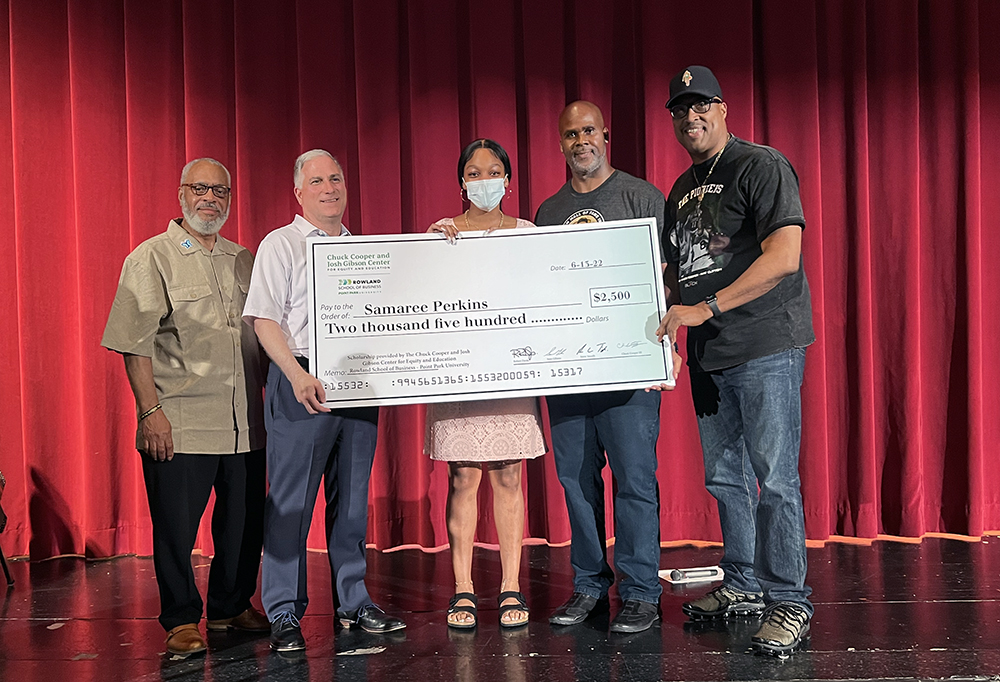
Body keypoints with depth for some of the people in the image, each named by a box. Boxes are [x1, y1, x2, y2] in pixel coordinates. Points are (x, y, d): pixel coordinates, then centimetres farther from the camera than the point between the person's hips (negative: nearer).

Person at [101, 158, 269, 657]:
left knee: (244, 522, 11)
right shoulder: (151, 258, 0)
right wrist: (150, 411, -13)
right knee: (176, 525, 0)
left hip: (244, 423, 5)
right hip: (179, 423, -5)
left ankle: (232, 607, 29)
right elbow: (135, 344, -6)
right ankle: (181, 620, 16)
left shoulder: (244, 261, 15)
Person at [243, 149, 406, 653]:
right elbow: (264, 320, -7)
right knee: (290, 500, -3)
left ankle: (352, 603, 20)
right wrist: (298, 376, -18)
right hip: (301, 382, -5)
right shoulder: (280, 245, 2)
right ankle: (283, 615, 5)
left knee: (352, 498, 10)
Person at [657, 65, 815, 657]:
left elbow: (784, 257, -18)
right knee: (726, 479, 14)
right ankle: (744, 587, 27)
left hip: (766, 347, -8)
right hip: (709, 354, 8)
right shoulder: (682, 191, 18)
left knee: (774, 481, -6)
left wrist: (705, 309, -21)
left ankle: (789, 602, 5)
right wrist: (663, 311, 7)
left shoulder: (762, 166, -6)